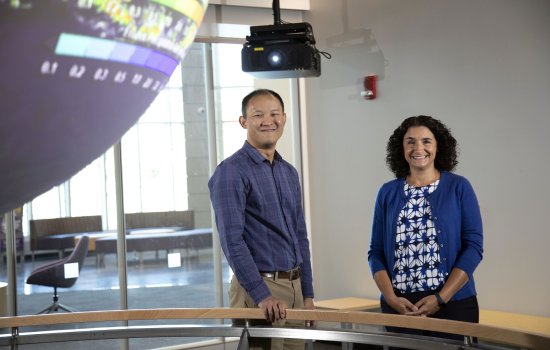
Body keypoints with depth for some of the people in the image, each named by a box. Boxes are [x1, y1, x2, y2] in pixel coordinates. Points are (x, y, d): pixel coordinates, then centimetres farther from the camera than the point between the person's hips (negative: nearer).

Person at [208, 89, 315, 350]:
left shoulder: (289, 172, 13)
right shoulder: (231, 172, -11)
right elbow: (232, 241, -18)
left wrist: (308, 294, 12)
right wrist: (262, 296, -22)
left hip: (294, 287, 7)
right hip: (258, 289, -7)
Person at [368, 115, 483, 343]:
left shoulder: (459, 187, 0)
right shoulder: (387, 193, 7)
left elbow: (473, 246, -4)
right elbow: (376, 252, 7)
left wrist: (441, 298, -12)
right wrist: (391, 298, -8)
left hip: (453, 303, -2)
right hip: (400, 306, 2)